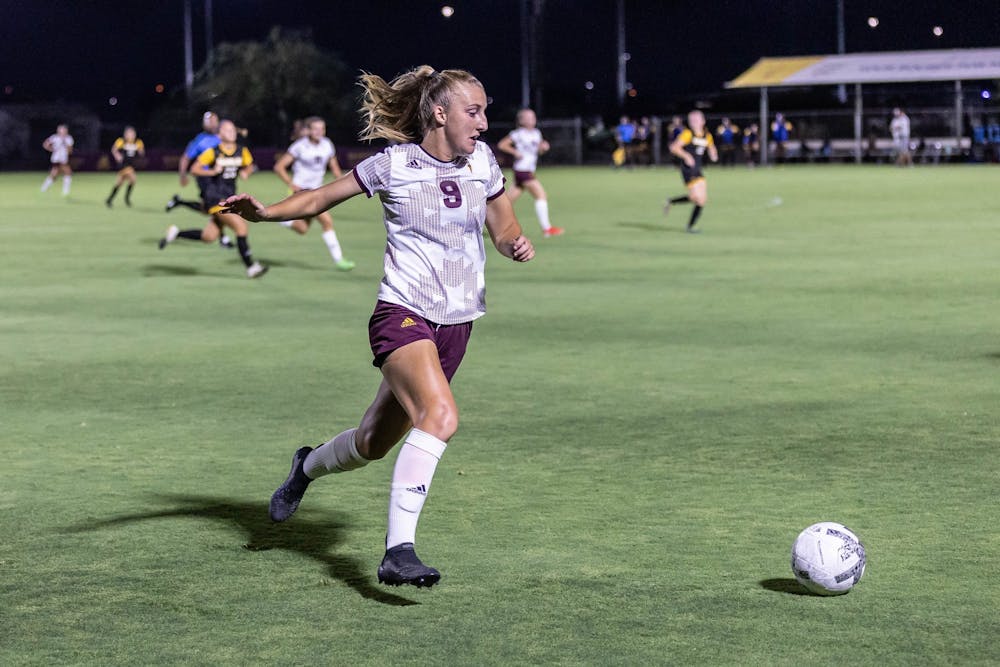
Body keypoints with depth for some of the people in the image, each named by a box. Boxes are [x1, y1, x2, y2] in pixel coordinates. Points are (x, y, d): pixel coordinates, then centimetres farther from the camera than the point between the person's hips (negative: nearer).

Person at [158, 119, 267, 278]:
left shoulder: (242, 151, 4)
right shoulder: (213, 152, -10)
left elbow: (249, 165, 21)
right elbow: (194, 169, -7)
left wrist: (245, 173, -1)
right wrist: (213, 171, -21)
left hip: (229, 197, 7)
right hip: (214, 196, -7)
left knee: (209, 237, 9)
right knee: (241, 226, -17)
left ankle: (175, 233, 30)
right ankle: (251, 267, -10)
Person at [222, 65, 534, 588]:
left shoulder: (481, 159, 6)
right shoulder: (392, 165, -6)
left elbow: (503, 224, 17)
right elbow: (321, 198, 3)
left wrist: (515, 244, -6)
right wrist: (265, 212, -13)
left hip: (455, 325, 6)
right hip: (403, 315, -6)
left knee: (374, 444, 14)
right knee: (440, 416, -31)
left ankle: (309, 466, 47)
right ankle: (398, 550, -29)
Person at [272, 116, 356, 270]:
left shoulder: (327, 145, 1)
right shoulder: (300, 146, -14)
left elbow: (334, 167, 14)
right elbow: (279, 166, -10)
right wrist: (291, 185, -19)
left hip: (316, 190, 7)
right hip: (302, 190, -7)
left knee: (303, 230, 12)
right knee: (327, 221, -19)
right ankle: (338, 259, -10)